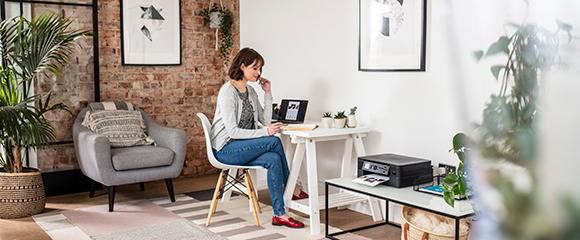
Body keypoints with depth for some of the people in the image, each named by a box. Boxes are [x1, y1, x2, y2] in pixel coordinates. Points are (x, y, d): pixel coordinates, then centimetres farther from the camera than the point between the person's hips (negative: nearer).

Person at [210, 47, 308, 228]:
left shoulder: (251, 91, 11)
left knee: (274, 160, -22)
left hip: (243, 148, 7)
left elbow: (265, 120, 9)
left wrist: (268, 94, 2)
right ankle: (292, 190, -9)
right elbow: (232, 131, -21)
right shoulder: (228, 91, -14)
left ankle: (279, 215, -16)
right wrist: (265, 132, -28)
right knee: (274, 142, -24)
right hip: (225, 150, -7)